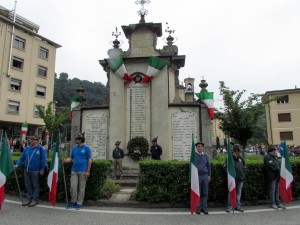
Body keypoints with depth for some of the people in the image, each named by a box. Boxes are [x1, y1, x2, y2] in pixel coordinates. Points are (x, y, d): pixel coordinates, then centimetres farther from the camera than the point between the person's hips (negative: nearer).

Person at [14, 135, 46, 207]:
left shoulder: (41, 149, -7)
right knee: (28, 185, 14)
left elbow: (43, 160, -9)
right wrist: (17, 164, -3)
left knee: (35, 186, 5)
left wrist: (42, 169, -12)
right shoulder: (27, 149, 9)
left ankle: (35, 200, 15)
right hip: (26, 171, 6)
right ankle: (29, 199, 27)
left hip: (35, 171, -6)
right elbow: (22, 158, 12)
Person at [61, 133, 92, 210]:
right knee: (73, 187, 5)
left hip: (83, 171, -5)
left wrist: (88, 171, -11)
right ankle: (73, 202, 22)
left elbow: (89, 160, -7)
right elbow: (71, 158, 12)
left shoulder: (86, 148, -6)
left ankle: (79, 203, 18)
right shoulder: (74, 148, 10)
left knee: (81, 188, 5)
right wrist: (65, 160, -10)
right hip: (74, 171, 5)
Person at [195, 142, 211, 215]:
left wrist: (209, 175, 5)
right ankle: (198, 208, 9)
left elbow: (208, 166, 13)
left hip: (205, 176, 3)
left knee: (205, 193, 5)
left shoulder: (205, 156, 11)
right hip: (197, 176, -3)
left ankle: (204, 208, 13)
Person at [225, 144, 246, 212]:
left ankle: (238, 206, 22)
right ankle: (230, 206, 6)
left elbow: (244, 167, 21)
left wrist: (243, 174, 10)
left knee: (239, 193, 12)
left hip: (241, 178, 6)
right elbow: (226, 167, -7)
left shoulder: (240, 158, 13)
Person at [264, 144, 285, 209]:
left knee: (277, 190, 13)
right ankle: (273, 203, 6)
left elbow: (279, 164, 16)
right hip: (272, 176, -8)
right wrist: (279, 170, -15)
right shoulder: (267, 157, -12)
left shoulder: (275, 156, 18)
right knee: (272, 190, -1)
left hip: (277, 175, 8)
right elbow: (272, 166, -18)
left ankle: (278, 202, 21)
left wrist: (280, 169, -1)